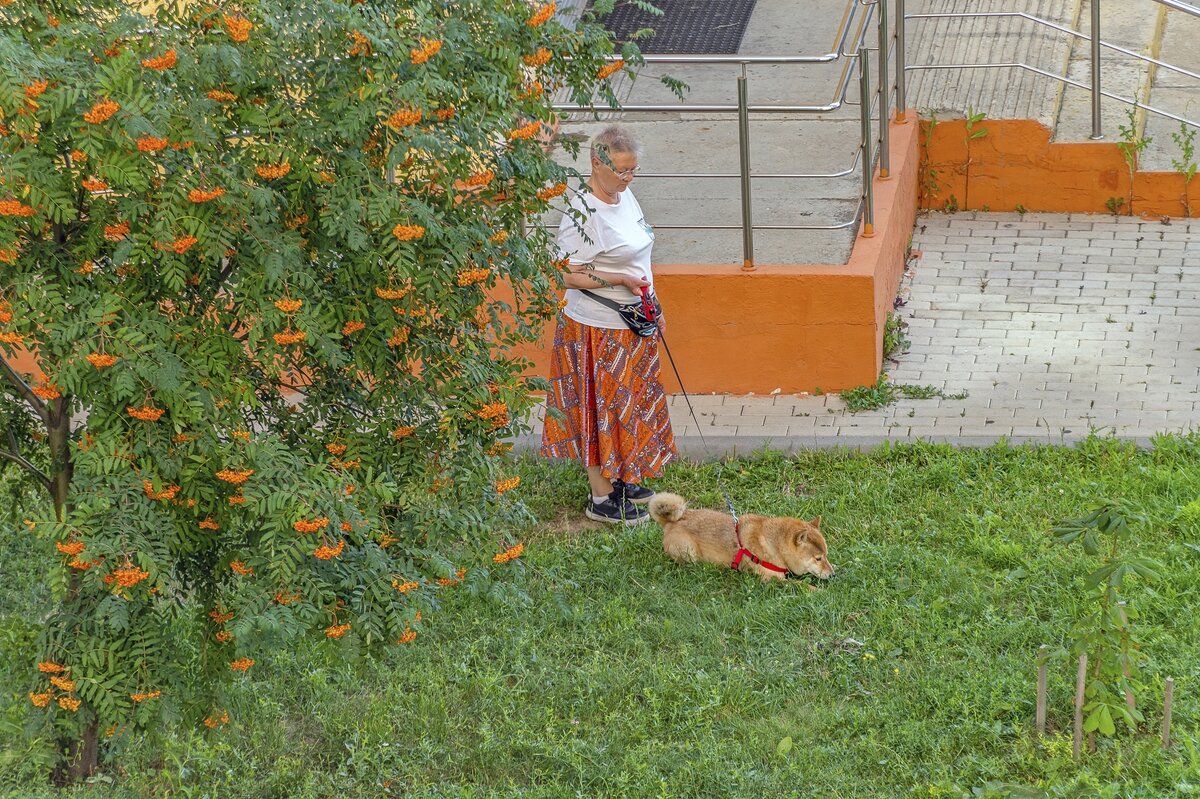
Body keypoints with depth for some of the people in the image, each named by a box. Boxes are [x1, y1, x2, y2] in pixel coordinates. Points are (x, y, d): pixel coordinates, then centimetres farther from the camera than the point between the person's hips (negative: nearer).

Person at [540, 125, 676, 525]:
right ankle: (601, 498, 12)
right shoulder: (582, 212, -23)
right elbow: (567, 275, -23)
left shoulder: (625, 196, 4)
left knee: (629, 402, 19)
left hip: (633, 326, 9)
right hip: (598, 330, -9)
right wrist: (619, 280, -26)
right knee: (601, 407, 2)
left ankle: (619, 478, 34)